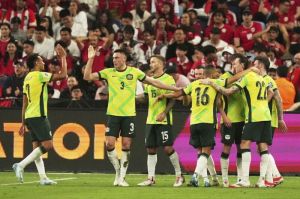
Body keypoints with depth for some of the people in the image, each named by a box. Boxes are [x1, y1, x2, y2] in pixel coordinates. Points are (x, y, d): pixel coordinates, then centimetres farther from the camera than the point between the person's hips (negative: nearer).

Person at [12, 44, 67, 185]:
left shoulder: (27, 78, 16)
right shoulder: (39, 75, -9)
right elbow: (63, 75, -13)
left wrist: (23, 123, 18)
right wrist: (63, 57, -2)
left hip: (29, 116, 9)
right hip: (38, 116, -9)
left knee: (37, 147, 6)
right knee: (47, 145, -11)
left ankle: (43, 177, 2)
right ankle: (21, 165, -17)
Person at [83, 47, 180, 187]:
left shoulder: (134, 72, 2)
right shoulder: (108, 72, 3)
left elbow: (154, 82, 8)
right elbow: (87, 77, -1)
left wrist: (175, 89, 8)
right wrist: (90, 59, -10)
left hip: (129, 114, 0)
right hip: (113, 114, 1)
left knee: (126, 146, -2)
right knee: (110, 144, -8)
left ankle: (122, 177, 7)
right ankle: (118, 171, 14)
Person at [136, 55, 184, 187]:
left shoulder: (168, 79, -7)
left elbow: (173, 99, -11)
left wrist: (164, 113, -21)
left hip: (163, 120, -7)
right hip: (151, 120, 7)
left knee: (167, 148, -9)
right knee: (151, 149, 5)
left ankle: (179, 175, 4)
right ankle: (151, 178, 7)